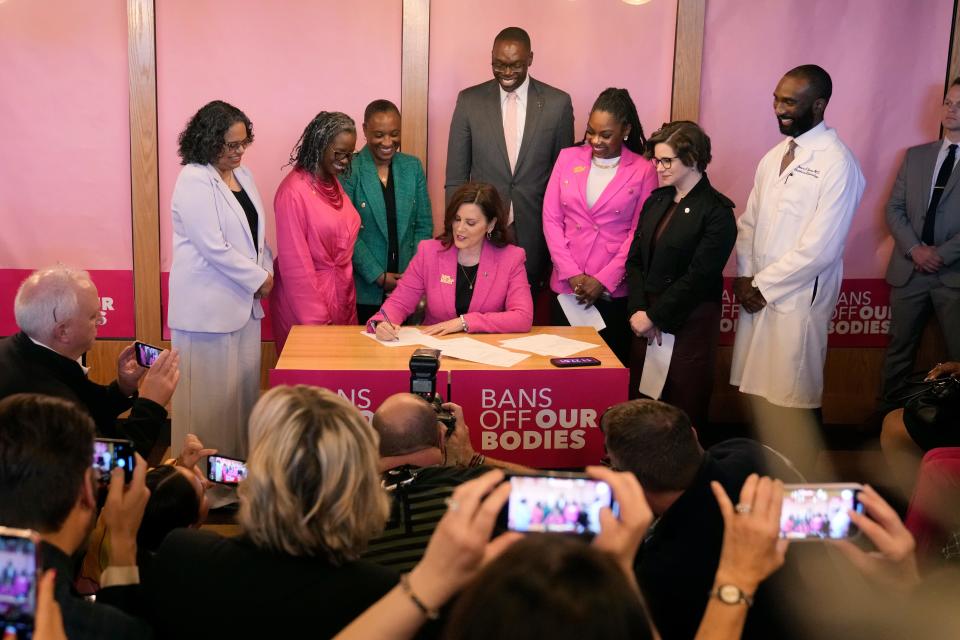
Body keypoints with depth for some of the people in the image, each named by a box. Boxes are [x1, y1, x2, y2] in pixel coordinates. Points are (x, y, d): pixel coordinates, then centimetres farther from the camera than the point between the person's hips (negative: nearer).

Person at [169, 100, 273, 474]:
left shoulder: (243, 175, 10)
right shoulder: (194, 182, -15)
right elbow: (215, 248, -19)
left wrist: (267, 270, 2)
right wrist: (259, 278, -11)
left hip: (244, 302, 8)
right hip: (208, 306, -8)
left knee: (244, 387, 12)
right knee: (212, 396, -1)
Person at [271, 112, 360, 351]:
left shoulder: (333, 184, 8)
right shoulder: (294, 191, -17)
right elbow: (295, 262, -17)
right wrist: (315, 318, -15)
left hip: (341, 295, 7)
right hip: (306, 300, -7)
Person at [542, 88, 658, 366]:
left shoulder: (643, 170, -1)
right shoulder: (568, 158, 6)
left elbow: (640, 233, -3)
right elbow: (551, 219, 3)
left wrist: (604, 280, -10)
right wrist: (572, 274, -6)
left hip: (614, 290, -2)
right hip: (567, 285, 2)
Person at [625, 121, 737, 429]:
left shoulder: (716, 212, -9)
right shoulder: (656, 201, 11)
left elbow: (698, 277, -14)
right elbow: (635, 259, 8)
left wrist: (654, 316, -12)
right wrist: (637, 310, -6)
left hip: (689, 323, -6)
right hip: (647, 321, 6)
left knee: (684, 409, 2)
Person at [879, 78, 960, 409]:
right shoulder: (916, 155, 11)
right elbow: (894, 208, 6)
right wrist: (915, 249, -9)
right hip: (909, 270, 3)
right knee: (899, 349, 11)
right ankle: (889, 413, 22)